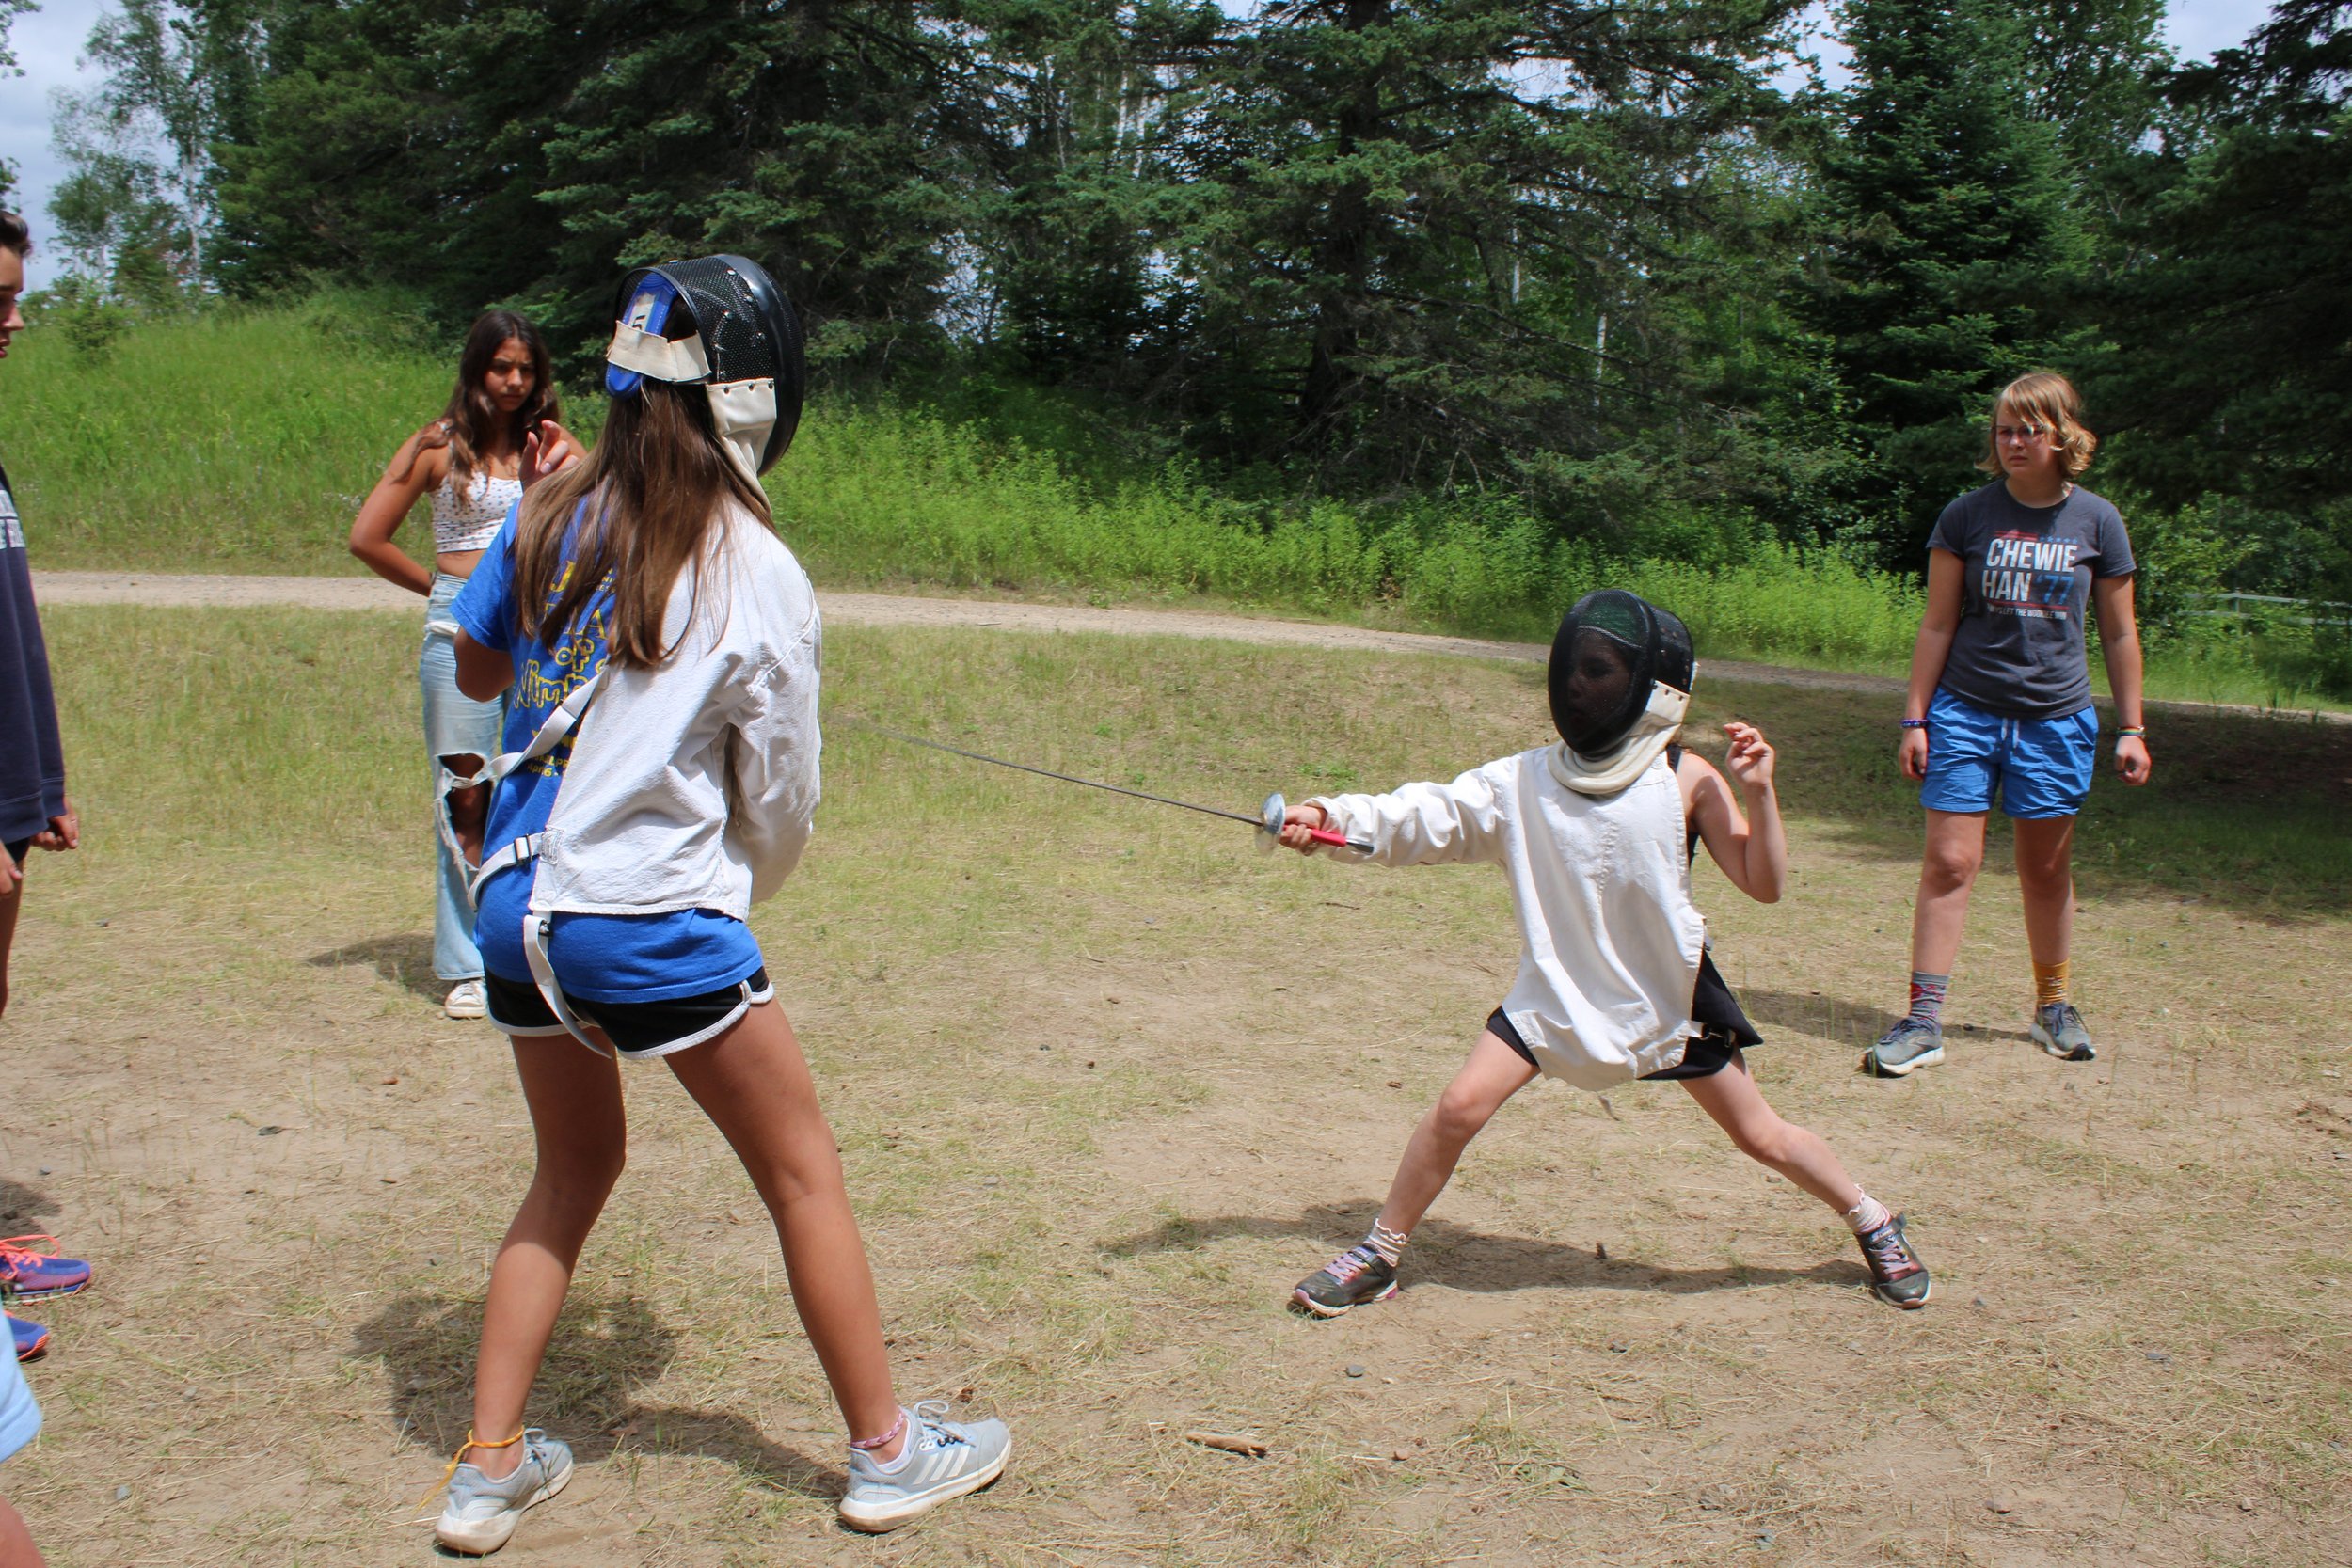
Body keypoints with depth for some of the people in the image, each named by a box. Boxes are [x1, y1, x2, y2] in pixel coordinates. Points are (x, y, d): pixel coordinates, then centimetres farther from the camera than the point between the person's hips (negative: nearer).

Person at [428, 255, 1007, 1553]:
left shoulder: (548, 518, -1)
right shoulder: (758, 573, -12)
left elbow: (477, 674, 16)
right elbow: (781, 800, -5)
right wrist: (738, 893, 16)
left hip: (519, 913, 6)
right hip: (654, 918, -5)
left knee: (573, 1173, 24)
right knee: (802, 1172, 12)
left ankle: (490, 1469, 27)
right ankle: (888, 1453, 24)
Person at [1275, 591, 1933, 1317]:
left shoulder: (1686, 781, -12)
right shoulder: (1526, 780, -8)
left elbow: (1764, 885, -11)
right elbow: (1426, 817, -15)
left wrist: (1759, 791, -25)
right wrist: (1332, 817, -29)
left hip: (1667, 997, -1)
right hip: (1558, 992, 1)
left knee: (1761, 1136, 10)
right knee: (1459, 1108, -11)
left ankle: (1873, 1224, 37)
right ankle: (1377, 1256, 7)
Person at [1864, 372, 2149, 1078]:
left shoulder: (2097, 522, 2)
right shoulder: (1966, 516, 0)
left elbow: (2119, 634, 8)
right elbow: (1938, 624, 2)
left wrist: (2132, 729, 7)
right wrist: (1915, 718, -1)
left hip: (2056, 720, 1)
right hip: (1965, 711, -1)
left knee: (2047, 869, 11)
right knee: (1949, 861, -7)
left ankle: (2054, 1006, 29)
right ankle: (1923, 1020, -3)